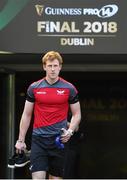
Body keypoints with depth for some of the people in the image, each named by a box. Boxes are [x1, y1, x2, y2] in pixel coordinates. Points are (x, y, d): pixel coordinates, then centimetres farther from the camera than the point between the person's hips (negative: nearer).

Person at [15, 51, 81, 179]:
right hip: (38, 140, 0)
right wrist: (20, 140, 6)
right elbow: (26, 115, 9)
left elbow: (77, 114, 6)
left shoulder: (69, 89, 1)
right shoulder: (34, 88, 4)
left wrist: (70, 131, -11)